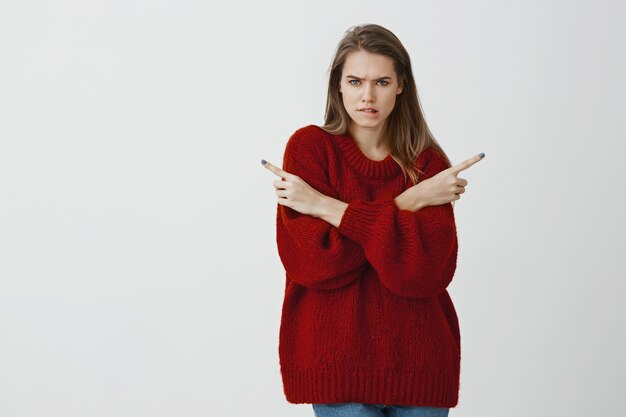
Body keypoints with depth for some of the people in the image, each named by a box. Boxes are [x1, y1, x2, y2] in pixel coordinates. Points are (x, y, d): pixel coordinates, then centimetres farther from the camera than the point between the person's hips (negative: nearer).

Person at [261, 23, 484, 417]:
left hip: (419, 361, 2)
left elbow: (428, 269, -13)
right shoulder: (309, 146, -2)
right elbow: (312, 260, -13)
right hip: (337, 359, -2)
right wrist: (409, 201, -14)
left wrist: (331, 209, -15)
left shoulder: (429, 163, 2)